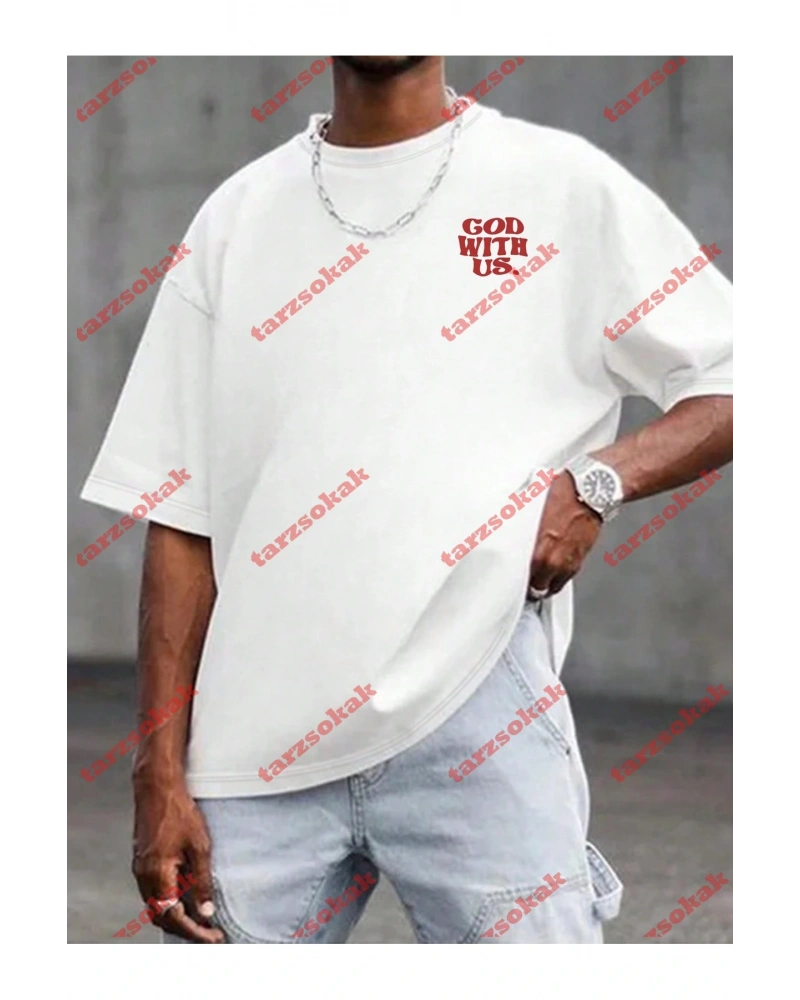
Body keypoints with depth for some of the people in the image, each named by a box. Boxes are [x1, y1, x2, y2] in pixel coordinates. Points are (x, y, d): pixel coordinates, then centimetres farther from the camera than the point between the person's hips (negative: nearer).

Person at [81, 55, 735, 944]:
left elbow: (733, 380, 7)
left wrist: (595, 480, -11)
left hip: (479, 735, -2)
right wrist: (159, 775, 4)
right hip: (255, 753, 3)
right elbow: (182, 519, 10)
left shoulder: (562, 185, 6)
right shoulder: (237, 216, 13)